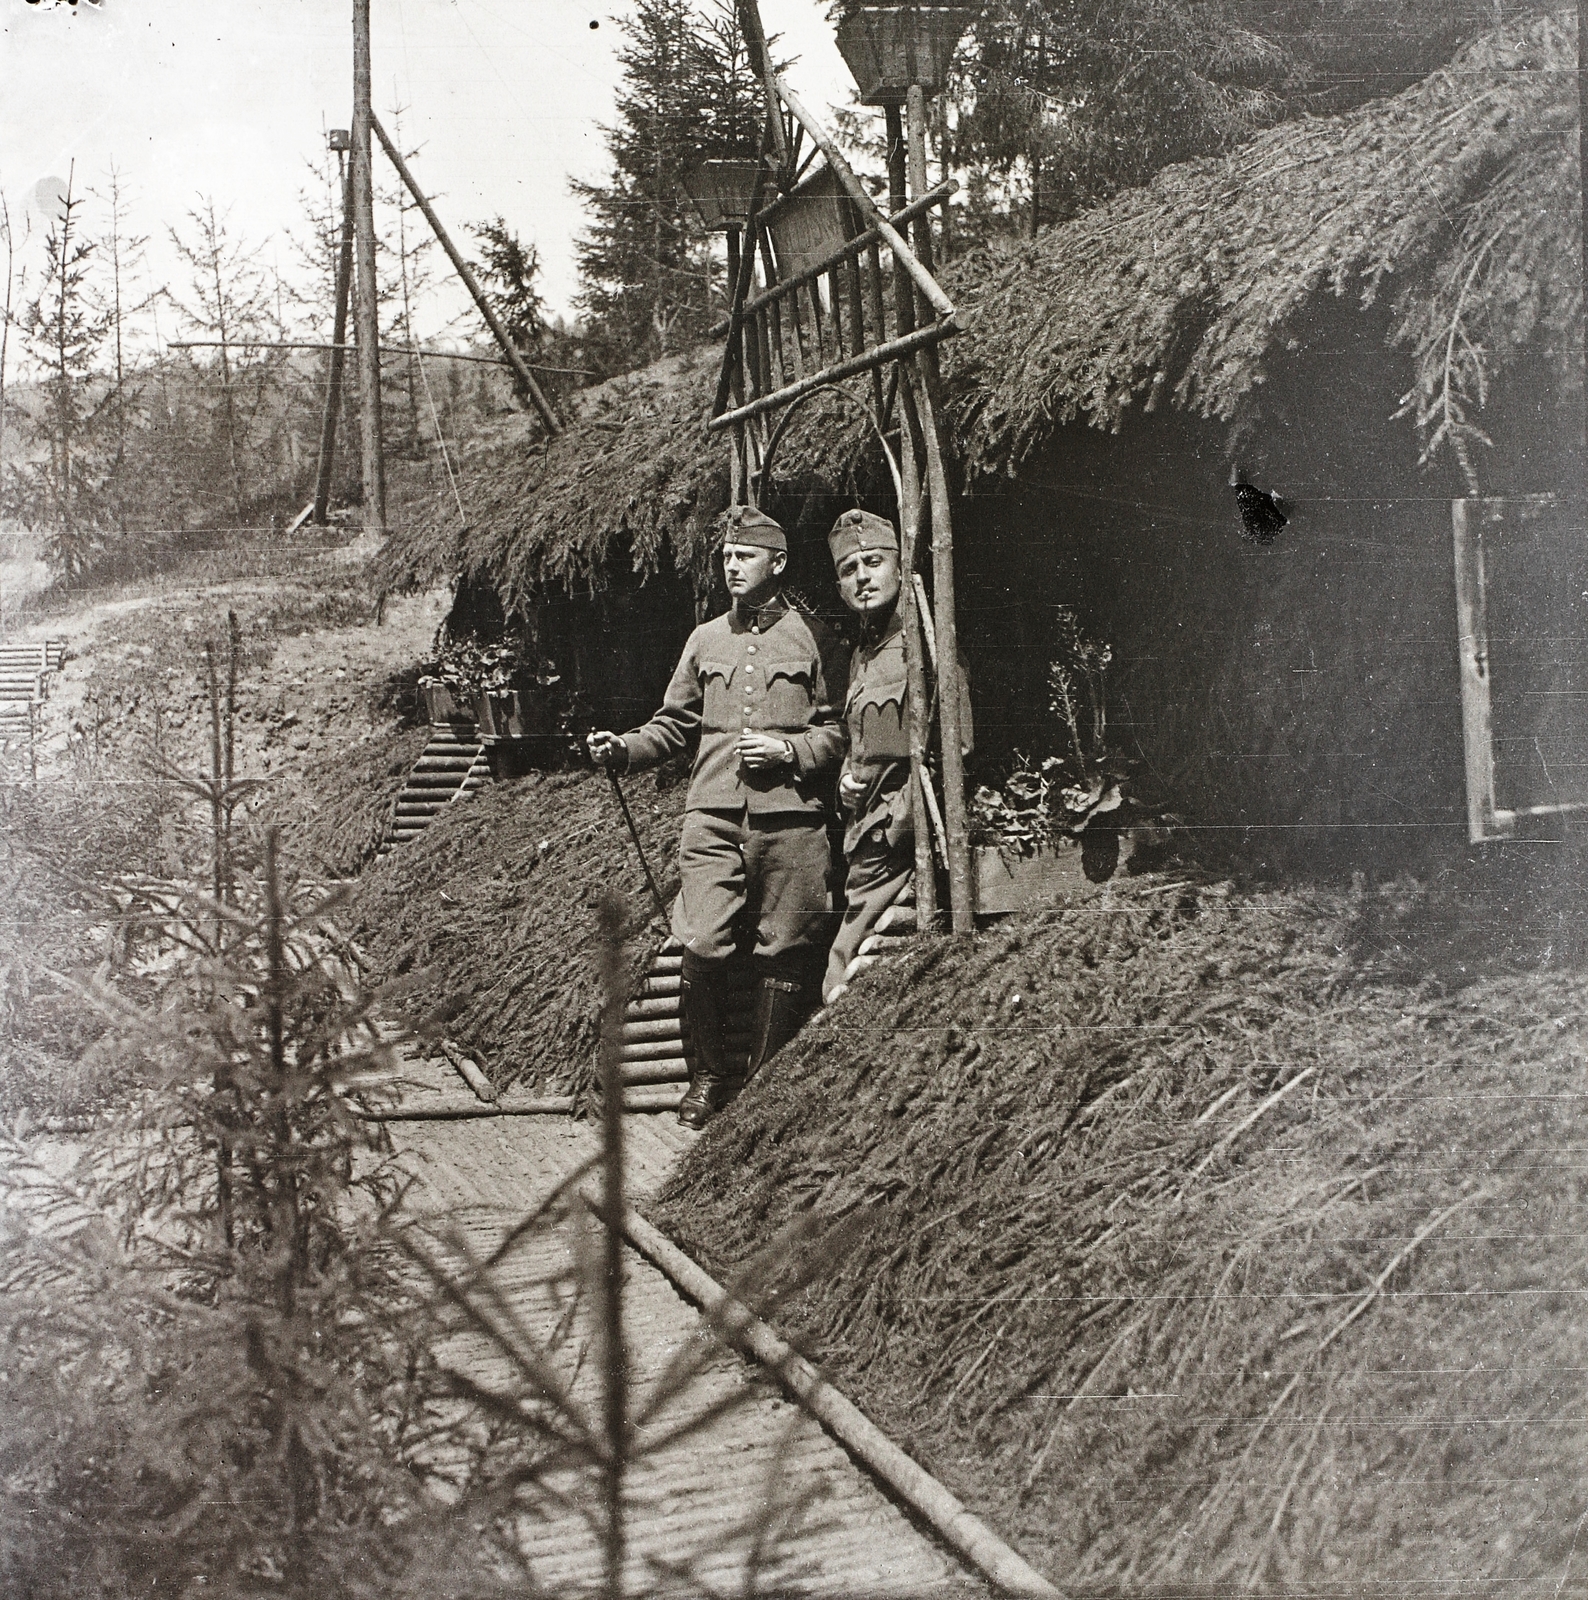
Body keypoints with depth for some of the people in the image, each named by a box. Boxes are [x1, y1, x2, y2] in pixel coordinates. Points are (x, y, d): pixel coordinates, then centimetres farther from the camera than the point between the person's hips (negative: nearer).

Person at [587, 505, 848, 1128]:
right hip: (713, 817, 2)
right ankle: (710, 1071, 12)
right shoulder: (705, 640, 18)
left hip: (791, 818, -2)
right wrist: (623, 749, 4)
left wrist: (788, 751, -9)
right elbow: (675, 724, 20)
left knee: (782, 956, 0)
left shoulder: (816, 640, 8)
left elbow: (841, 731, 6)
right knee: (702, 947, -9)